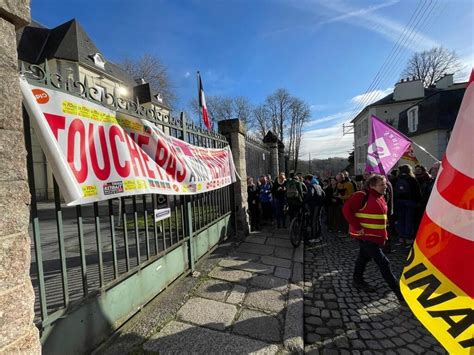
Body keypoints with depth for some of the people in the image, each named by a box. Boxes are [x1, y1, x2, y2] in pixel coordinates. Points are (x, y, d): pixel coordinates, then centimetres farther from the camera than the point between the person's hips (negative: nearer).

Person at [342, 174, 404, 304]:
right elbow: (346, 209, -23)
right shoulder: (362, 196, -18)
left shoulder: (380, 198, 10)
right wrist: (357, 227, -23)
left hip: (376, 236, 9)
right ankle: (400, 293, 4)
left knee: (364, 257, 21)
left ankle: (357, 281, 37)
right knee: (383, 262, -7)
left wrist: (383, 233, 14)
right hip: (366, 235, -9)